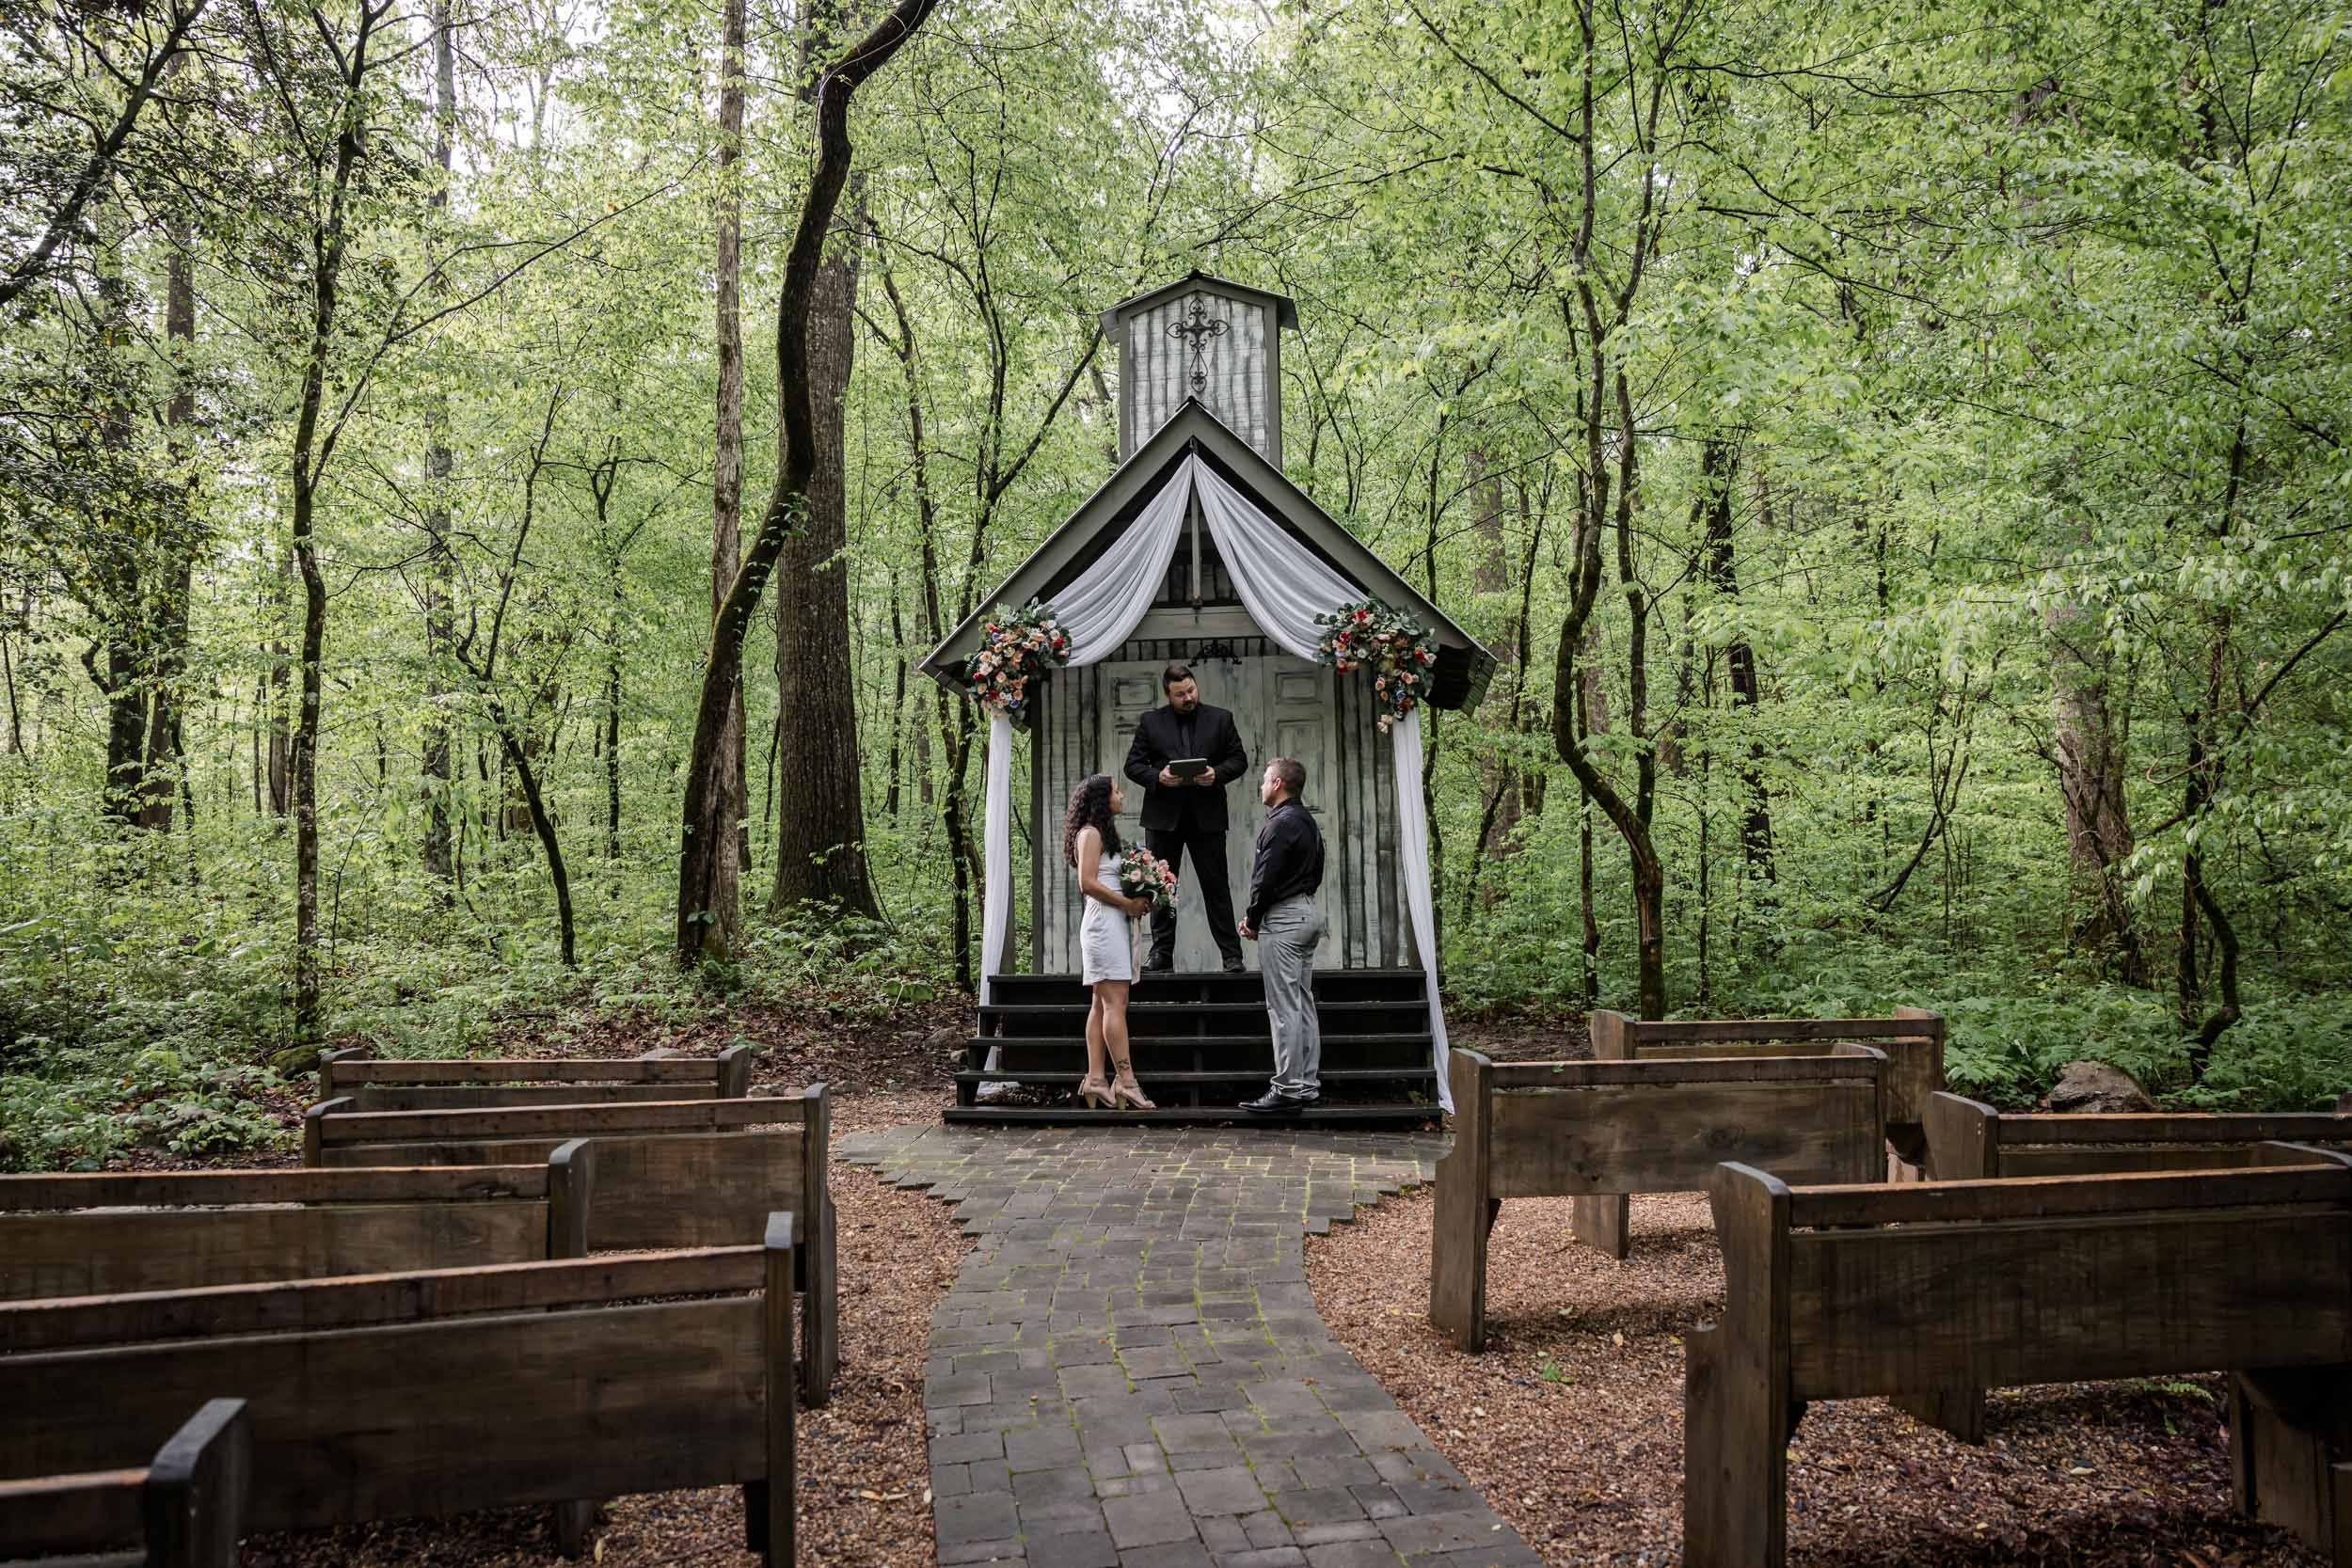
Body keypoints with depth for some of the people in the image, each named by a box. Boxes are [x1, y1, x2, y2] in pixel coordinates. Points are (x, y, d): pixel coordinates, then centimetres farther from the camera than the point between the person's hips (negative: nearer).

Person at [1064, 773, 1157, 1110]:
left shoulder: (1104, 834, 21)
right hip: (1103, 922, -10)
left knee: (1103, 1005, 7)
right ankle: (1126, 1081, -13)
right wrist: (1128, 903, -14)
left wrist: (1138, 902, 8)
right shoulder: (1090, 833, -8)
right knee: (1115, 1004, -12)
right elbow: (1087, 882, -17)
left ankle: (1094, 1081, 7)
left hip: (1116, 923, 10)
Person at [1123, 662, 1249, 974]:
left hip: (1207, 816, -1)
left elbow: (1239, 759, 7)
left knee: (1216, 886, 0)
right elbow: (1133, 765, 4)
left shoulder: (1220, 719, 7)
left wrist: (1217, 774, -13)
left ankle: (1232, 954, 3)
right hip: (1163, 816, 1)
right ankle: (1161, 953, 12)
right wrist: (1158, 777, -15)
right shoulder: (1150, 722, 6)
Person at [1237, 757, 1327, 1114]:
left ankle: (1287, 1089, -7)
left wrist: (1252, 918, -4)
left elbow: (1266, 878, -18)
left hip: (1283, 921, -10)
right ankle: (1308, 1085, 15)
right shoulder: (1308, 821, 16)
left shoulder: (1281, 823, -15)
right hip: (1308, 911, 10)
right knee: (1304, 1004, 12)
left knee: (1284, 1008, -8)